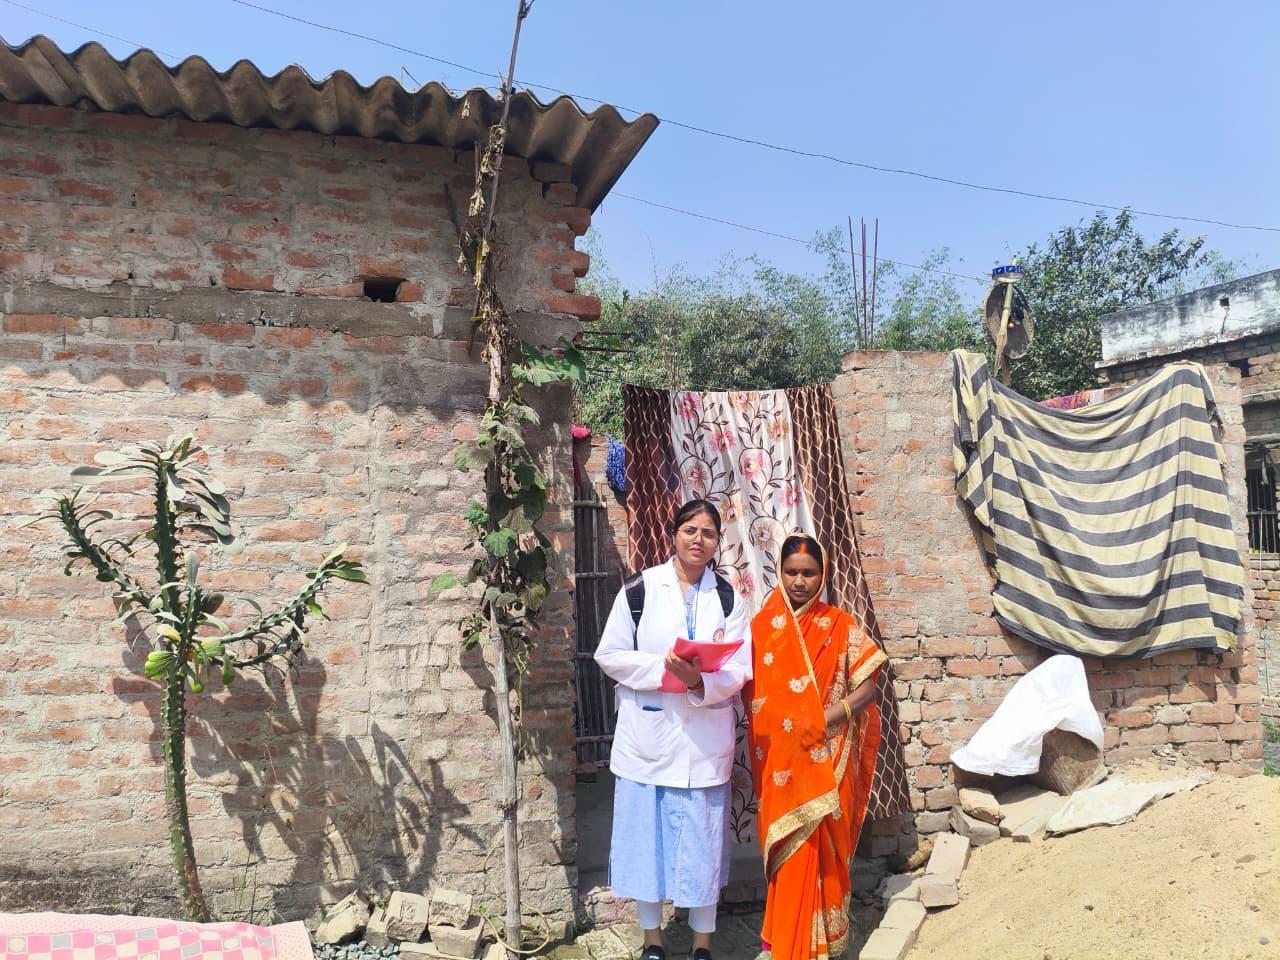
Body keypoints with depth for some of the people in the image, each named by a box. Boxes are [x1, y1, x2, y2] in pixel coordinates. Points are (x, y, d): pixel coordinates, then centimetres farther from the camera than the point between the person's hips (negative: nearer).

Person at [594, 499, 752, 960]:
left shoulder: (728, 598, 1)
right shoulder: (639, 589, -2)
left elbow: (738, 670, -5)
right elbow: (610, 655, -3)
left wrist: (700, 682, -24)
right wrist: (662, 668, -16)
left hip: (705, 740, 1)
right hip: (647, 734, 0)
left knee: (703, 839, 8)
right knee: (646, 834, 9)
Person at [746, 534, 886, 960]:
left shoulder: (840, 626, -2)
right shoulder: (763, 625, 3)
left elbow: (866, 689, -3)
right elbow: (749, 689, 4)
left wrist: (829, 717, -17)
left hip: (823, 758, -2)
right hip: (778, 757, 2)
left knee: (814, 849, 0)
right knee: (785, 848, 11)